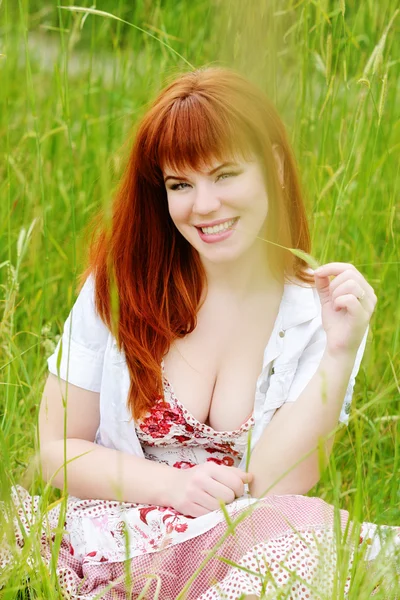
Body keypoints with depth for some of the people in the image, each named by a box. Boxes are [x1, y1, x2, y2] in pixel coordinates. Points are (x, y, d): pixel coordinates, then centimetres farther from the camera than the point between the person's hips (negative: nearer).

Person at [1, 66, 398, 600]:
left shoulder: (325, 310, 0)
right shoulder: (122, 283, 1)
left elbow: (273, 483, -9)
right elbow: (56, 448, 4)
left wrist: (341, 352, -19)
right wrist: (174, 485, -11)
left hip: (247, 546, 1)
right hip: (118, 533, 0)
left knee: (313, 530, -34)